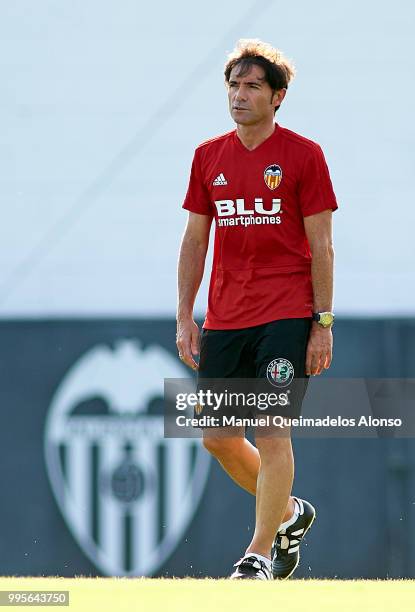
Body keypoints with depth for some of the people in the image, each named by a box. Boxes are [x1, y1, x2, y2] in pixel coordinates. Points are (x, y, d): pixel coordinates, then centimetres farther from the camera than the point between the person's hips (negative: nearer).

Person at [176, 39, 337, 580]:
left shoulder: (303, 155, -3)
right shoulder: (209, 157, 10)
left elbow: (321, 245, -4)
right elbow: (194, 240, 14)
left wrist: (323, 323, -9)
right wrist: (185, 317, 7)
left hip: (286, 318, -5)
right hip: (223, 321, 6)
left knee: (271, 432, -11)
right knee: (218, 437, 7)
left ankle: (260, 553, -4)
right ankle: (288, 514, 29)